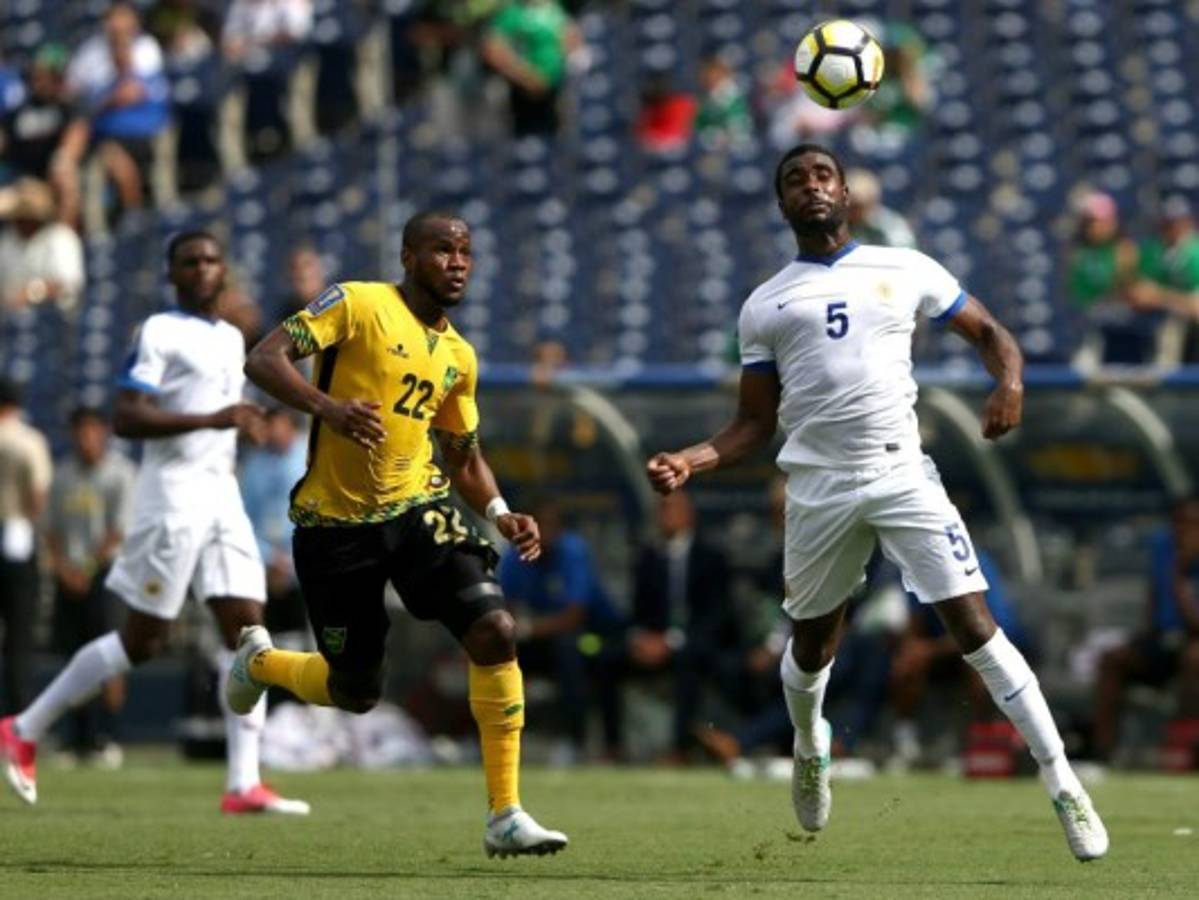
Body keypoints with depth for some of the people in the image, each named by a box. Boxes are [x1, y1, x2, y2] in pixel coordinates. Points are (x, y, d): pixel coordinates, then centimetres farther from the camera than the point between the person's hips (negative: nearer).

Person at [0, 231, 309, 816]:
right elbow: (124, 418, -18)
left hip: (221, 497, 8)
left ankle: (243, 784, -8)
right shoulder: (160, 332, -7)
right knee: (142, 640, -4)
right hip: (172, 497, -8)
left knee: (246, 628, -5)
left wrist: (244, 426, 16)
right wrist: (211, 420, -24)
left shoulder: (231, 339, 18)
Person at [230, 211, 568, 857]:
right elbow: (264, 361, -16)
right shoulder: (356, 304, -7)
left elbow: (464, 456, 23)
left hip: (419, 511, 4)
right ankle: (259, 660, 42)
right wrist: (329, 407, -34)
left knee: (495, 631, -19)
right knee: (355, 694, 6)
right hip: (336, 524, -4)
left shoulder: (458, 356, 12)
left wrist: (501, 515, 4)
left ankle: (505, 815, -13)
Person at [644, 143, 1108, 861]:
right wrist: (691, 462, -6)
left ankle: (1065, 788, -11)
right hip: (819, 487, 2)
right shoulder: (765, 306, 10)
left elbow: (989, 332, 11)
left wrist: (1011, 384, -11)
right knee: (812, 644, 15)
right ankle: (810, 749, 49)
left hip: (902, 474, -2)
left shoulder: (905, 271, 7)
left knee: (975, 626, -12)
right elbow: (755, 425, 12)